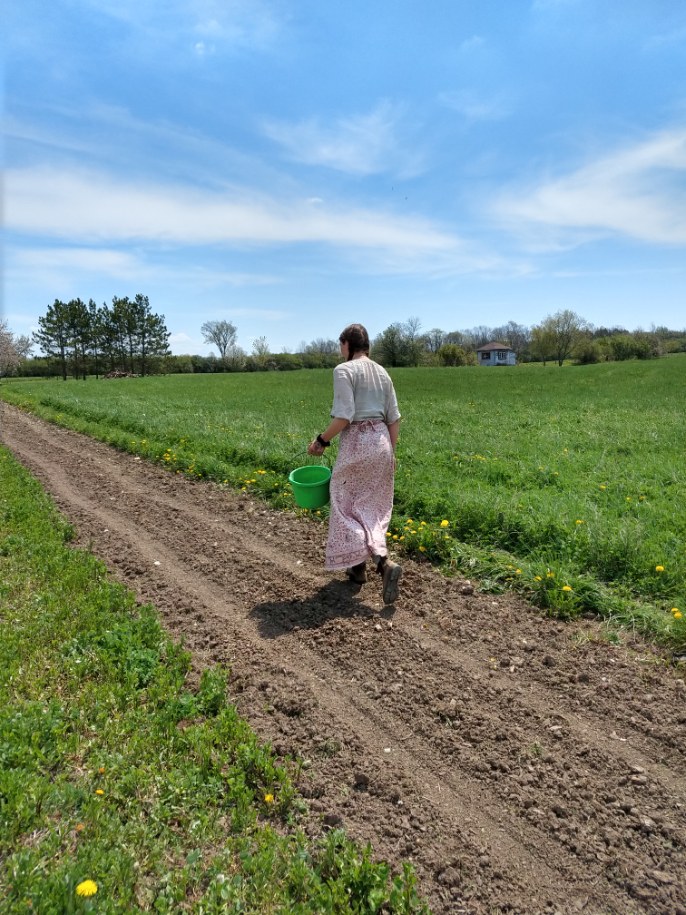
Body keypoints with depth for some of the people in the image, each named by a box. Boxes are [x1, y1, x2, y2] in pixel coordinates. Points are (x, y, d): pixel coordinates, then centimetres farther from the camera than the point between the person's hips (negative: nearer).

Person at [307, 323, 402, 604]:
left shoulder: (344, 370, -10)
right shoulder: (382, 372, 11)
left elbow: (344, 417, -18)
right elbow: (393, 418, 11)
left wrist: (321, 440, -5)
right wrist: (391, 451, 18)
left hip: (356, 443, -7)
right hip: (381, 441, 7)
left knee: (349, 507, 4)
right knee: (373, 506, 15)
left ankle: (384, 562, -9)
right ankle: (358, 566, 23)